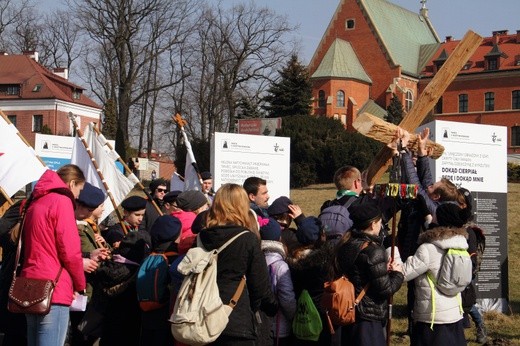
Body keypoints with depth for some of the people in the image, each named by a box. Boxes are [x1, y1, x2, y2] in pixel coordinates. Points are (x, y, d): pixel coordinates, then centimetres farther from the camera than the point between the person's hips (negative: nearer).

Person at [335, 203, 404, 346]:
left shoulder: (346, 244, 5)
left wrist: (384, 269, 9)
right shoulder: (373, 250, -19)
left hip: (349, 313, 8)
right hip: (368, 319, -8)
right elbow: (385, 289, -18)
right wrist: (397, 273, -1)